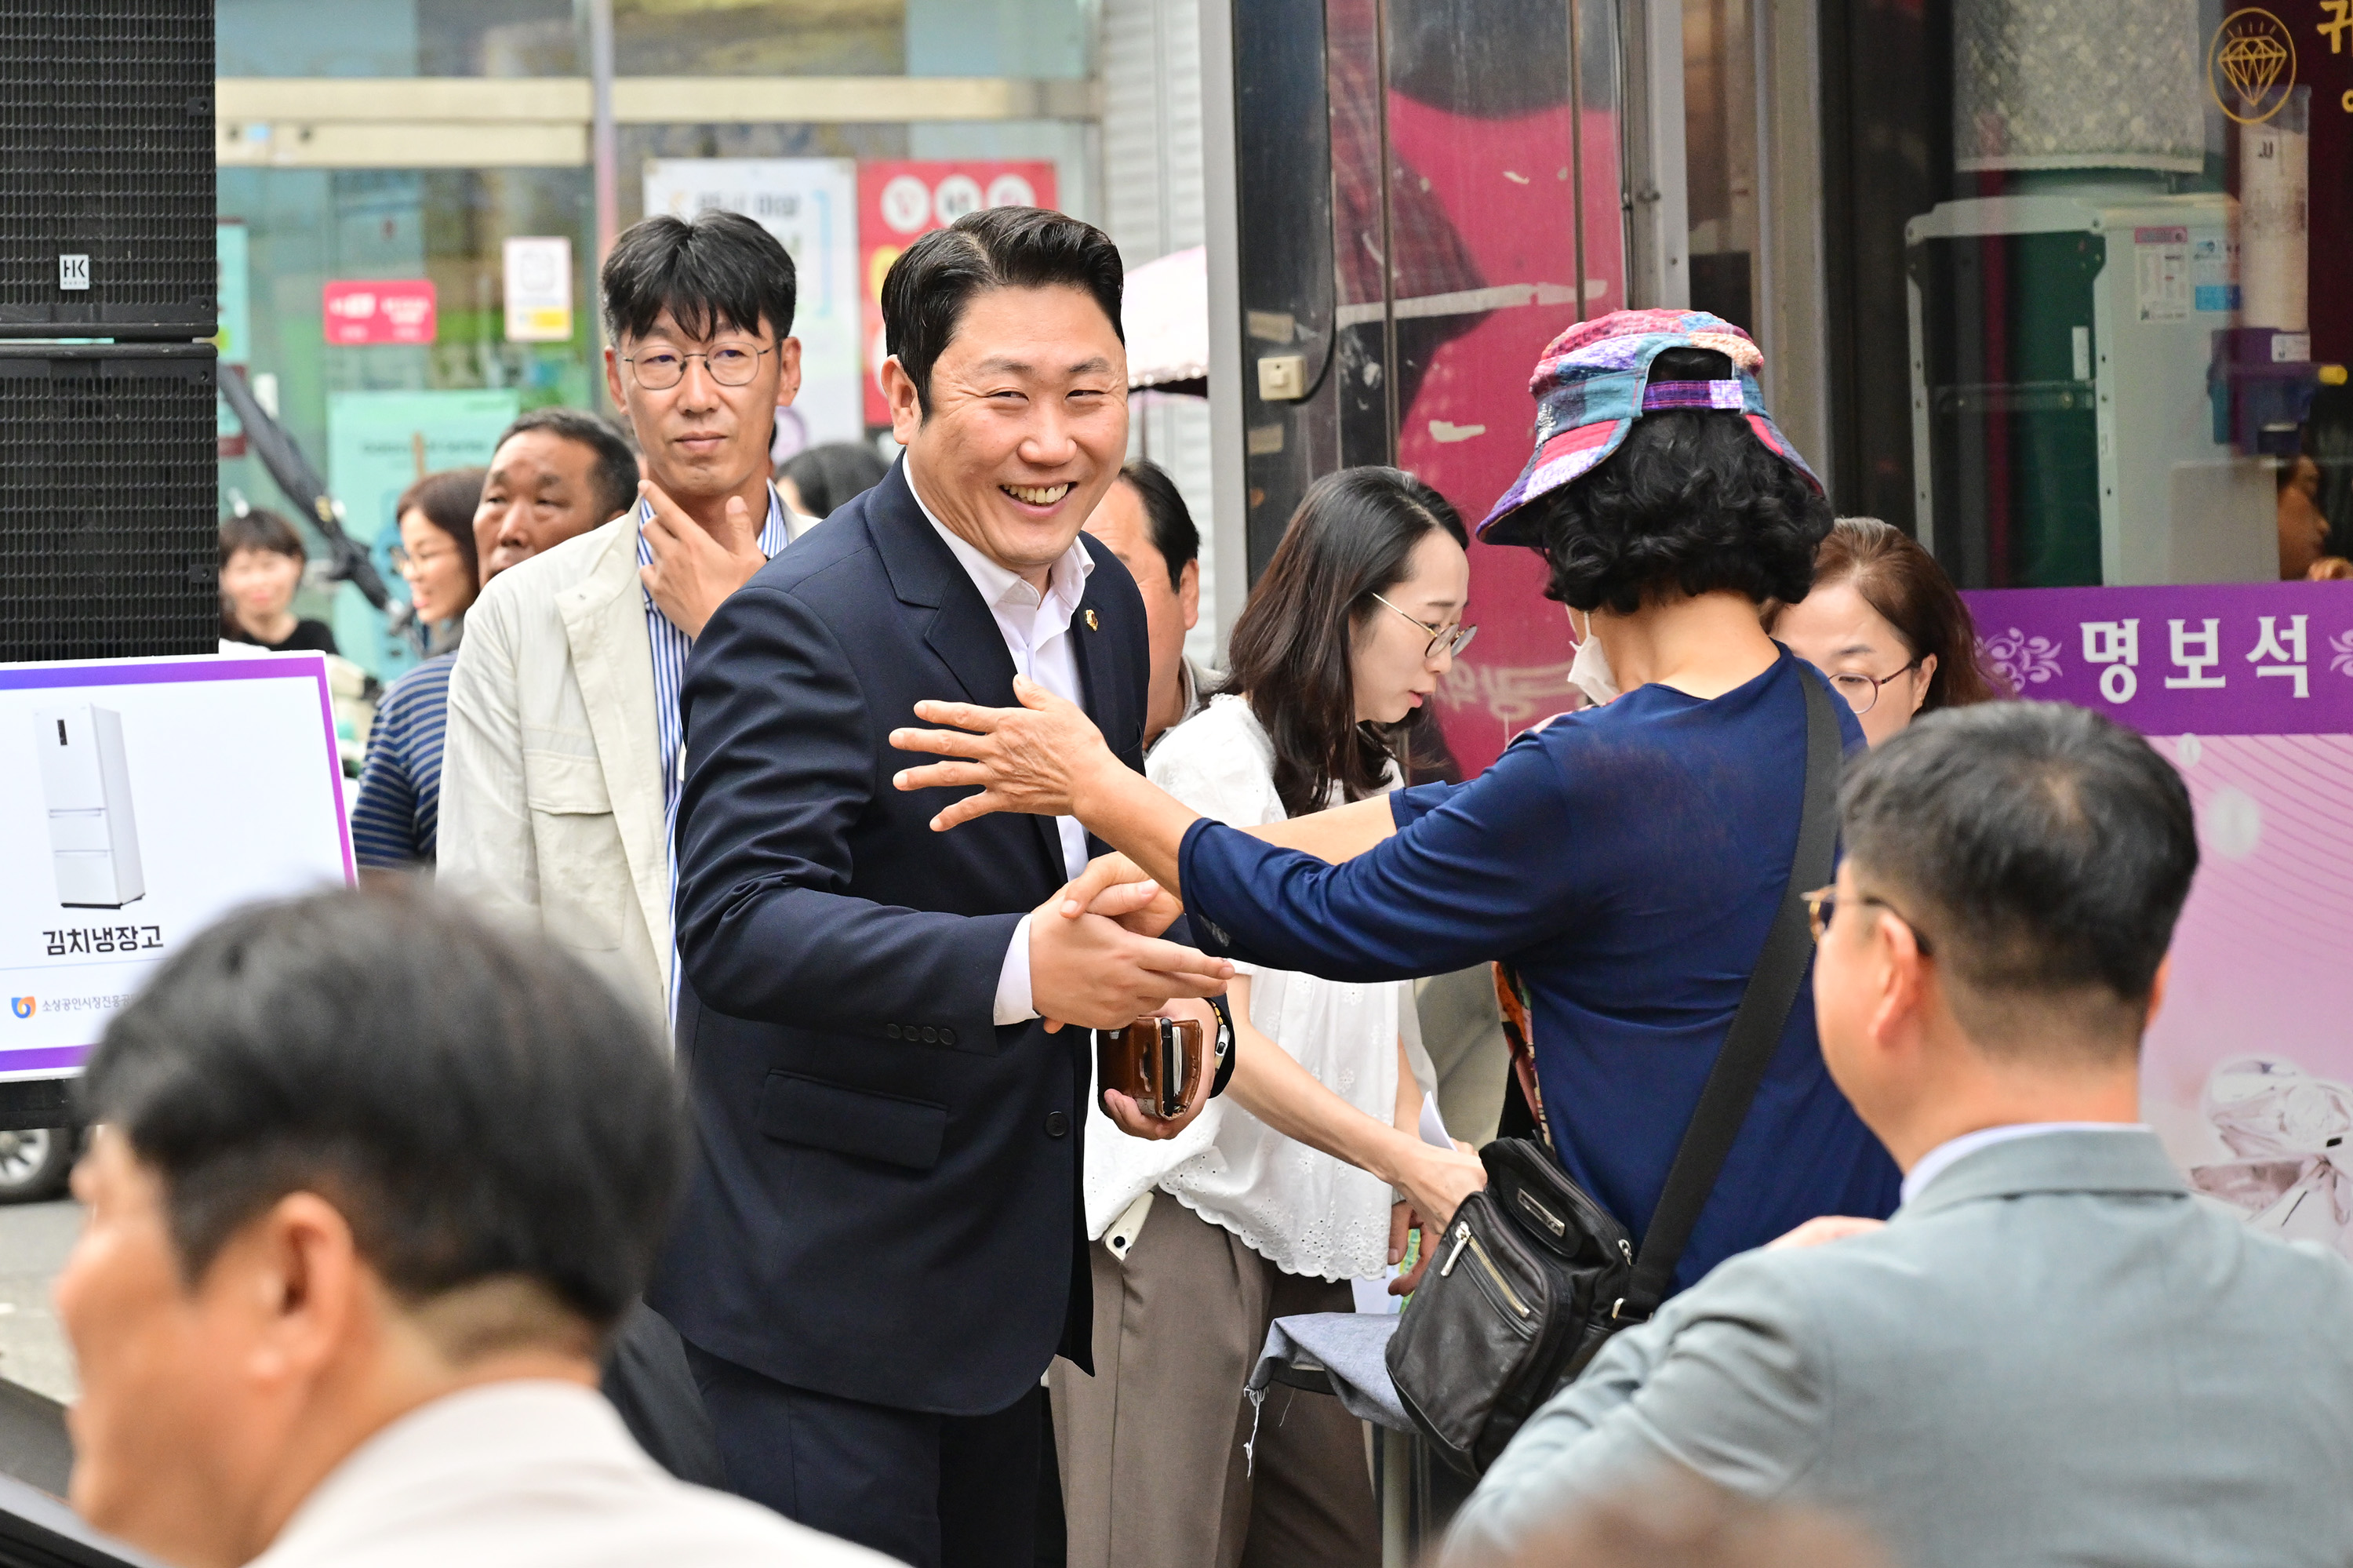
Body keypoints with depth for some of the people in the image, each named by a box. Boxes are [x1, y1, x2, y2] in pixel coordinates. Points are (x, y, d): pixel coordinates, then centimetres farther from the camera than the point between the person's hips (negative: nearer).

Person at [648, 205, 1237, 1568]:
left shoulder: (1103, 602, 8)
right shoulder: (800, 627, -19)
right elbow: (735, 919, -30)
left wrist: (1149, 997, 0)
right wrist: (1019, 967, -42)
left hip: (1006, 1284, 8)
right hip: (818, 1300, -8)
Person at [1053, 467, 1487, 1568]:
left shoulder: (1376, 782, 16)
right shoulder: (1215, 757, -8)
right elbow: (1216, 1039, -14)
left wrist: (1419, 1194, 3)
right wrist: (1410, 1163, -20)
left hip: (1315, 1232, 8)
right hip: (1181, 1217, -7)